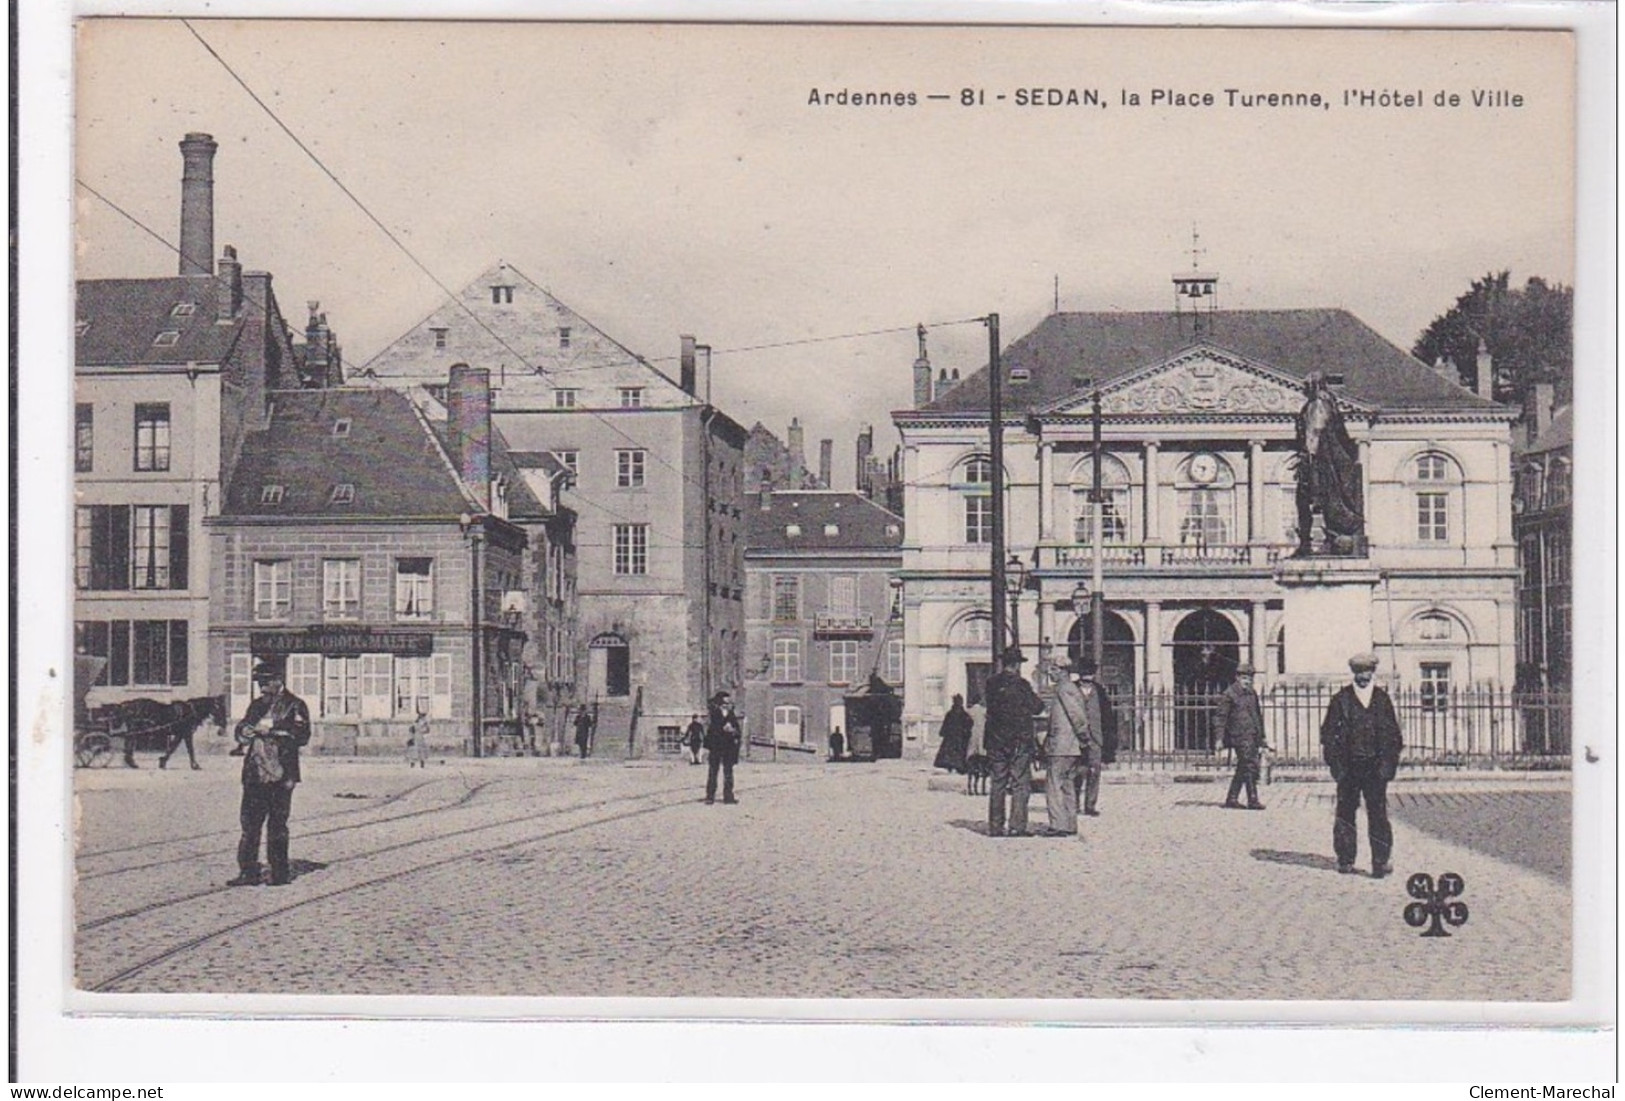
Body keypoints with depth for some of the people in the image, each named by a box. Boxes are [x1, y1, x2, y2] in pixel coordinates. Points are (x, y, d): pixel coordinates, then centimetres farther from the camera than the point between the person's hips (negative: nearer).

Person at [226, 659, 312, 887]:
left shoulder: (294, 706, 0)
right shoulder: (256, 706, 18)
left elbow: (302, 736, -11)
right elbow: (241, 731, 19)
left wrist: (272, 730, -15)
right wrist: (245, 732, -4)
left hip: (280, 774, -5)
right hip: (254, 773, 6)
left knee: (277, 824, -1)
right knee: (249, 822, 3)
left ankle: (279, 872, 7)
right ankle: (248, 871, 6)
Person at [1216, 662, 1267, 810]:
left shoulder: (1252, 694, 16)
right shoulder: (1228, 695, -6)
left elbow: (1258, 716, 24)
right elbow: (1219, 716, -7)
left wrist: (1261, 739, 24)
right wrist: (1220, 737, -13)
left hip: (1253, 736, 8)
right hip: (1241, 737, -8)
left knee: (1243, 769, 10)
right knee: (1250, 766, -13)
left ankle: (1231, 799, 17)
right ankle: (1252, 800, -13)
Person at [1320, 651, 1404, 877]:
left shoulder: (1382, 699, 9)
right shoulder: (1341, 699, 3)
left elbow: (1393, 733, 11)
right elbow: (1329, 732, 2)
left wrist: (1389, 762, 2)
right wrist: (1335, 762, -6)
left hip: (1375, 767, 0)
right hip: (1349, 766, 0)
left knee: (1378, 813, -5)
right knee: (1346, 812, 6)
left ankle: (1381, 861, -4)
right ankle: (1345, 859, 15)